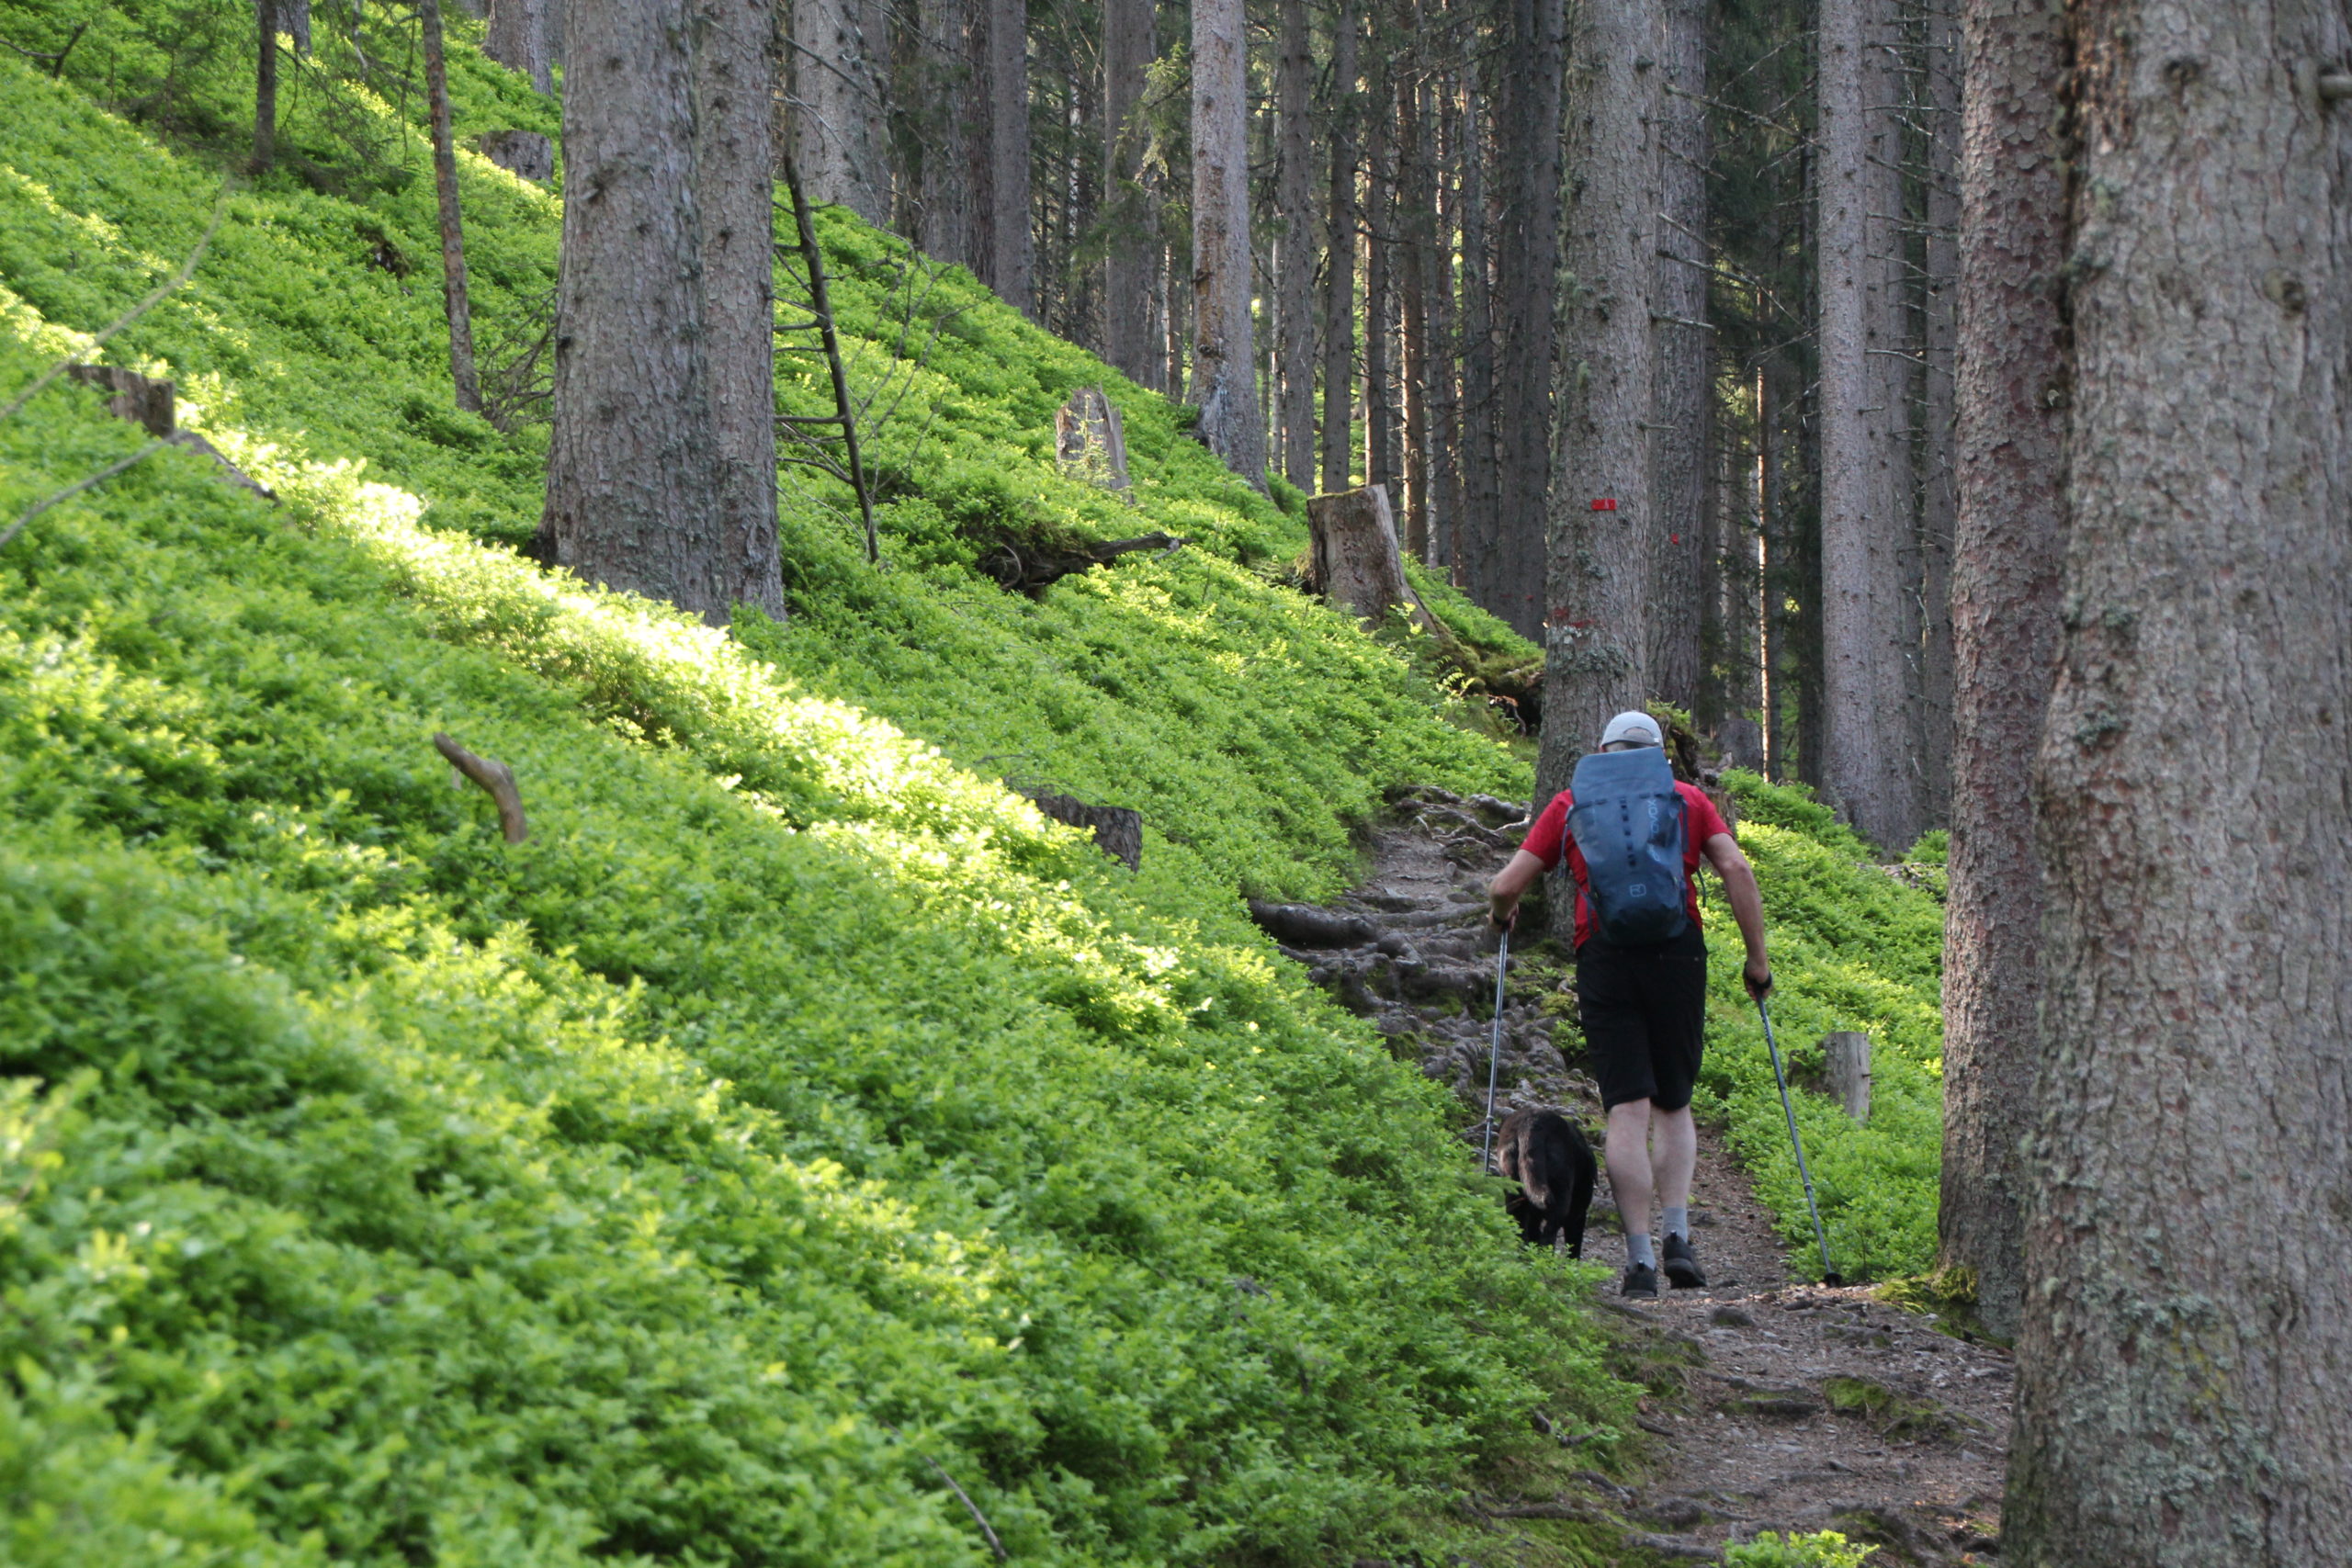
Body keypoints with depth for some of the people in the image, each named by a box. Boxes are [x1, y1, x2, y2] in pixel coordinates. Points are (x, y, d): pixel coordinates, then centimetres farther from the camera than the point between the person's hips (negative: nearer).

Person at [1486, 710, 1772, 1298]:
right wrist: (1757, 958, 4)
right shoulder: (1688, 799, 15)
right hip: (1676, 952, 1)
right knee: (1673, 1105, 15)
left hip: (1603, 957, -1)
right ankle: (1676, 1233, -4)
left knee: (1627, 1110, -3)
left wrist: (1501, 913, 32)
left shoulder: (1572, 803, 14)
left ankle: (1639, 1259, -10)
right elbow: (1737, 869, 0)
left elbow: (1506, 886, 9)